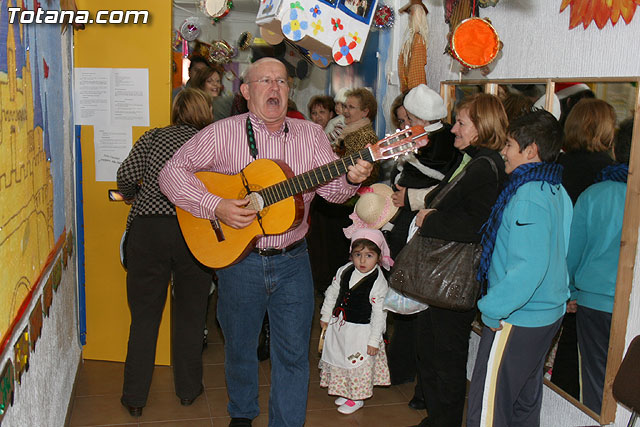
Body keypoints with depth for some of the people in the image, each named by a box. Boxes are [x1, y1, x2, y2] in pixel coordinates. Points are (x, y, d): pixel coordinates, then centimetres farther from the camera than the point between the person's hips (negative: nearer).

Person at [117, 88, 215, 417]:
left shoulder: (153, 137, 7)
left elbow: (127, 176, -2)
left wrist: (133, 195, 18)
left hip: (148, 229, 0)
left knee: (144, 315, 10)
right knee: (190, 314, 15)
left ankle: (135, 397, 17)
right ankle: (188, 389, 27)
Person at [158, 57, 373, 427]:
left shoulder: (311, 135, 2)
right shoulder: (223, 134, -6)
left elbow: (332, 189, -5)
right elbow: (172, 172, -8)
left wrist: (351, 179, -28)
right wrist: (216, 206, -20)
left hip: (292, 261, 1)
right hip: (238, 258, -1)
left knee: (294, 352, 6)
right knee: (240, 346, 17)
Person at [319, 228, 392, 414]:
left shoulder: (379, 283, -20)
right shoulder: (344, 271, -5)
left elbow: (379, 314, -16)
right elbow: (332, 293, 9)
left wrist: (374, 341, -14)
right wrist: (325, 316, 13)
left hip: (362, 331, -6)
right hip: (339, 326, 6)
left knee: (359, 364, 7)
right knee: (338, 360, 19)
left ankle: (357, 398, 28)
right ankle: (344, 391, 40)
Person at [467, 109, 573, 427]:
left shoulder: (528, 197, -23)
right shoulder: (556, 190, 6)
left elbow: (529, 266, -30)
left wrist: (493, 308, -22)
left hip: (515, 321, -10)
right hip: (549, 313, 10)